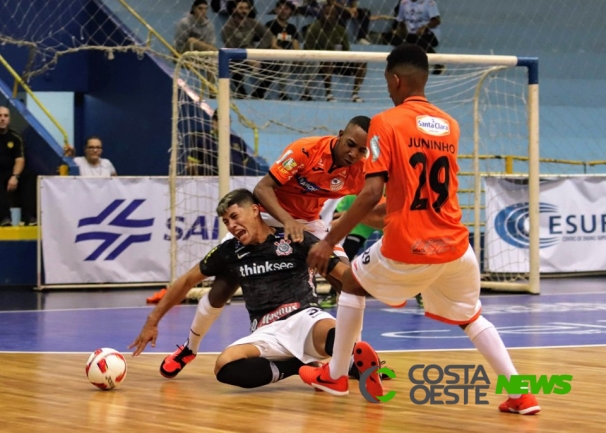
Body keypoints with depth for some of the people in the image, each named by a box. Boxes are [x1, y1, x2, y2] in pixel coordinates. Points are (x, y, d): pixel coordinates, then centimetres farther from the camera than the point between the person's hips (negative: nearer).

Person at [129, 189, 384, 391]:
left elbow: (345, 274, 0)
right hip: (267, 334, 5)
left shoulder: (296, 240, 0)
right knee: (226, 367, -32)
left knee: (333, 337, -45)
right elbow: (187, 281, 22)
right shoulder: (230, 252, 10)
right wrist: (153, 321, 23)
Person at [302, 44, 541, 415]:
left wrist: (330, 241, -11)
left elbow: (372, 194, -16)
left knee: (353, 282, 24)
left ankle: (335, 376, 28)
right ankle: (520, 393, 9)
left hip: (407, 249, -4)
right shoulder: (450, 126, 8)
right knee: (472, 316, 23)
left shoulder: (386, 123, -8)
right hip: (454, 246, 4)